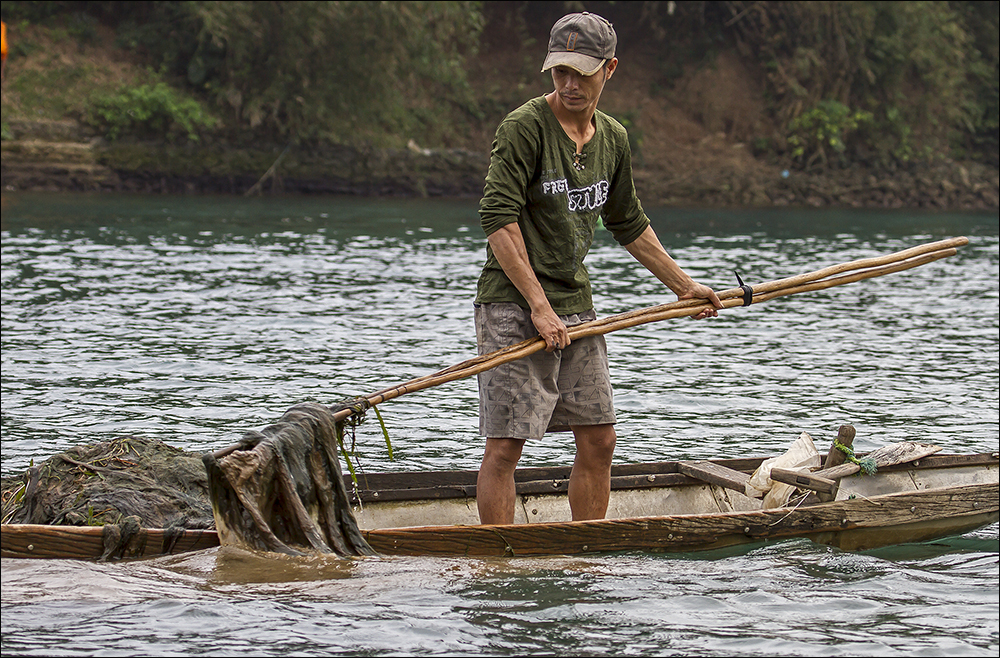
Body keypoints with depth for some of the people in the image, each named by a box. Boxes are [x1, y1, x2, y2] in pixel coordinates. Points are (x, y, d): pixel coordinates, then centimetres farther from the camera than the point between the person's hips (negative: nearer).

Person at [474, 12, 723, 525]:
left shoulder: (612, 139, 10)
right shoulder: (524, 127, -13)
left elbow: (629, 225, 24)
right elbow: (498, 218, -19)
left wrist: (683, 286, 26)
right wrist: (539, 306, -22)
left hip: (575, 305, 7)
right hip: (513, 307, -7)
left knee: (598, 440, 8)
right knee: (505, 444, -9)